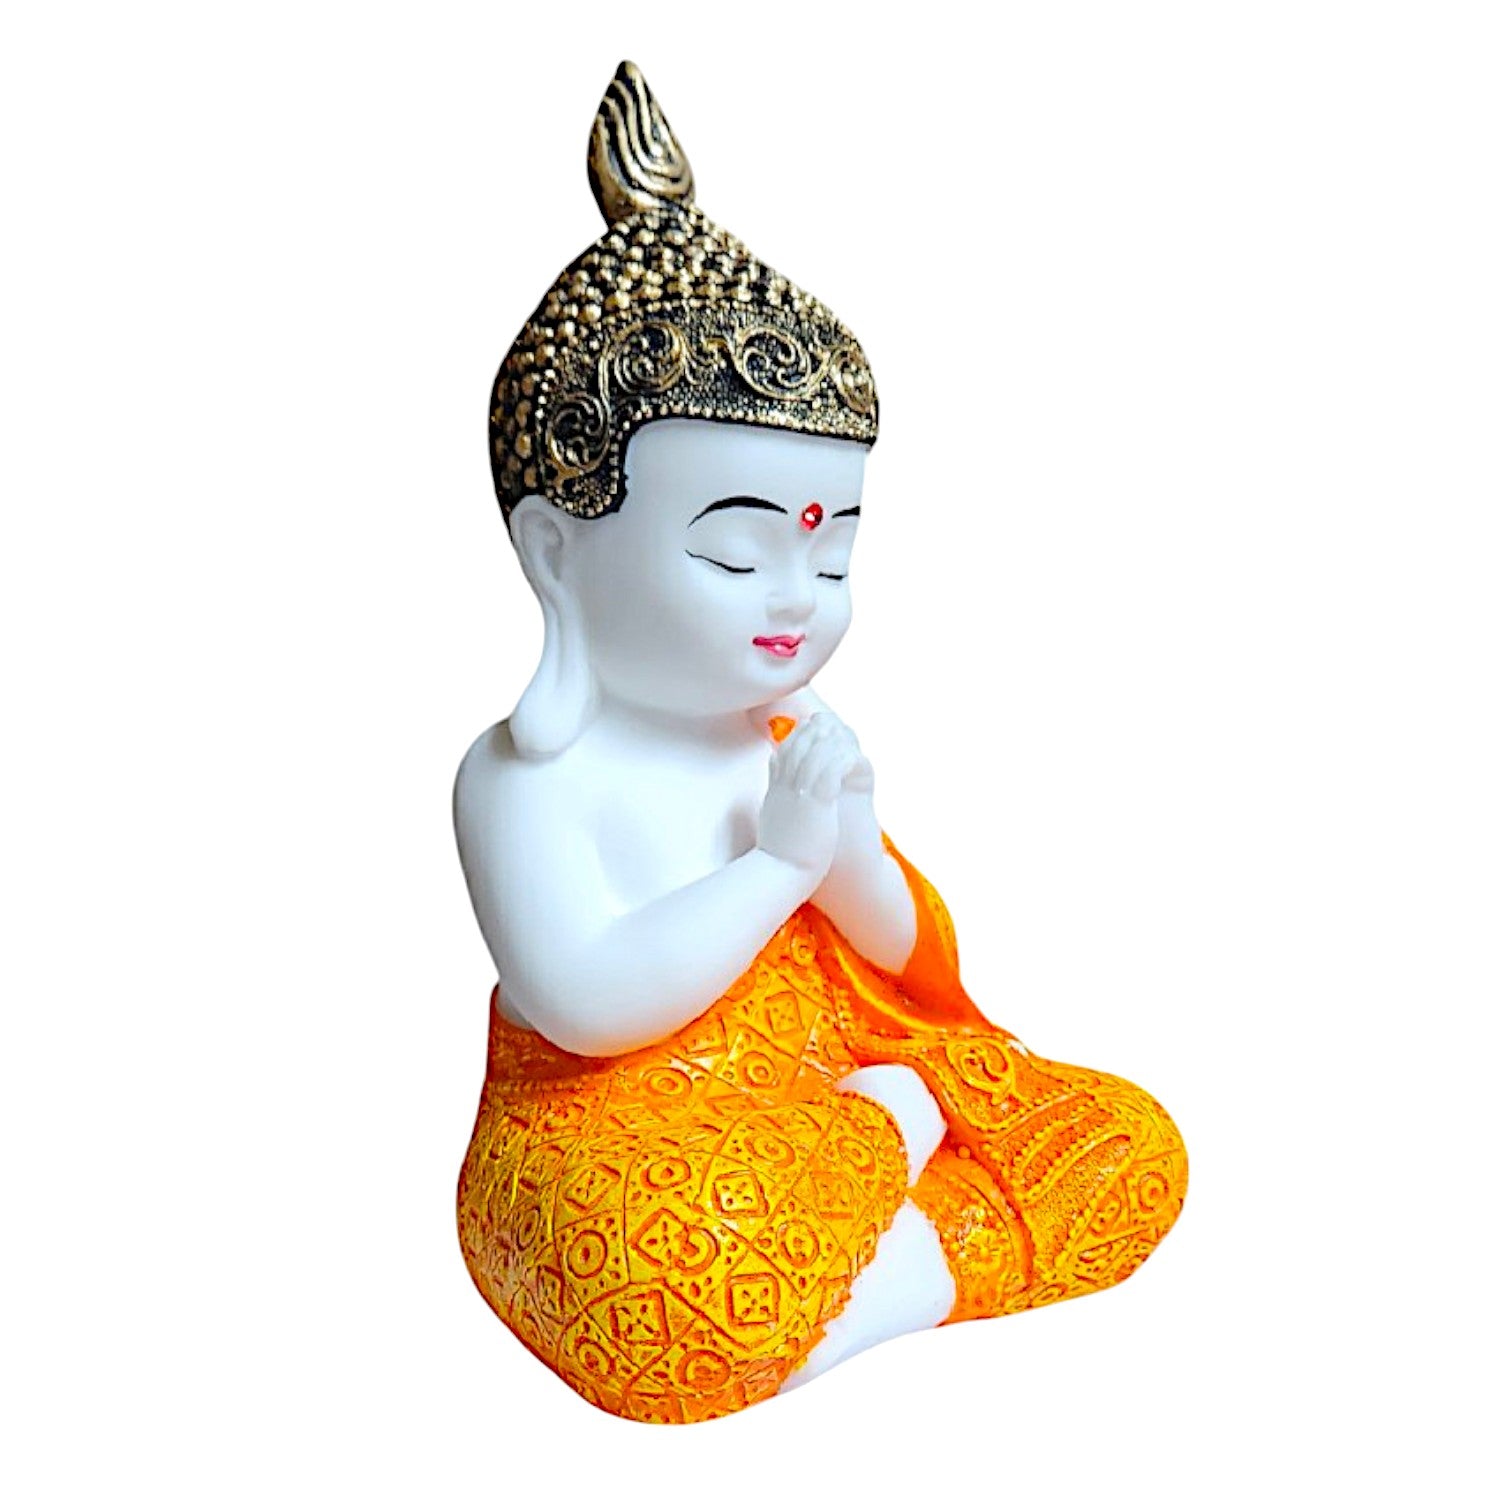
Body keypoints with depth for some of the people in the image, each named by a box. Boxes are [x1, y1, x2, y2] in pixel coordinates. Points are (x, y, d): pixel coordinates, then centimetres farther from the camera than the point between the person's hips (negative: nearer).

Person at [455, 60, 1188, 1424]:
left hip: (829, 1070, 5)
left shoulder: (798, 742, 3)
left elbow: (901, 958, 8)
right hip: (625, 1129, -4)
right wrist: (779, 860, -23)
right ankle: (887, 1149, -12)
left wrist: (852, 852, -14)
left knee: (1130, 1148, 2)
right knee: (670, 1263, -39)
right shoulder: (531, 776, -14)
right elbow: (586, 1003, -26)